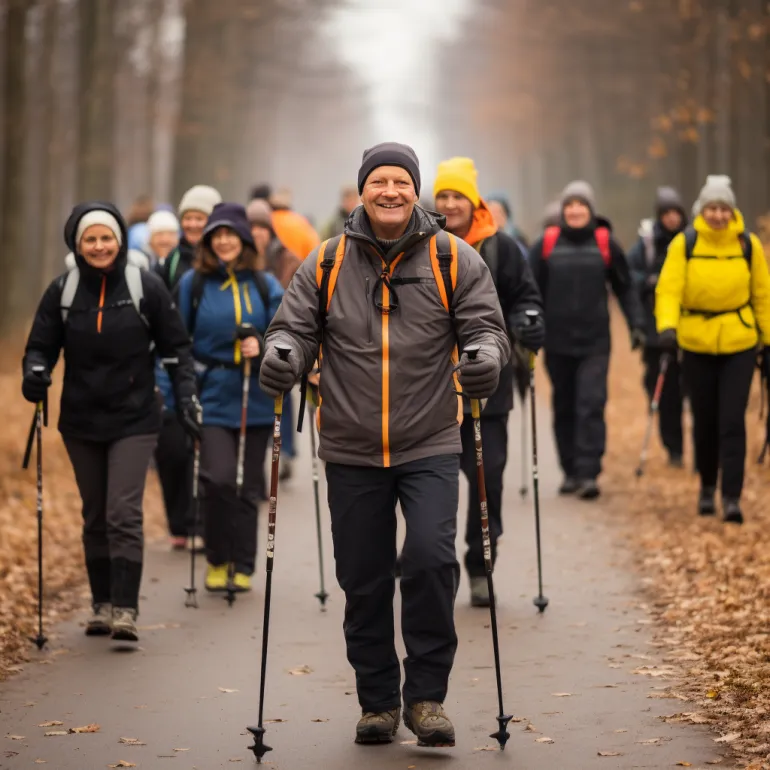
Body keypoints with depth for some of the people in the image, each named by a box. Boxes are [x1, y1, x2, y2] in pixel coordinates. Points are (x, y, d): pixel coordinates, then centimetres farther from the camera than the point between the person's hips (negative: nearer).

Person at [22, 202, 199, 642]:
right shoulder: (63, 291, 1)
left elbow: (176, 346, 2)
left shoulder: (145, 287, -5)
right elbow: (41, 345, 5)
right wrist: (36, 372, -16)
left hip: (133, 420, -3)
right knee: (95, 516, 11)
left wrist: (187, 395, -6)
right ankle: (103, 605, 21)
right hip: (81, 423, 3)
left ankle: (126, 609, -12)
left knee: (124, 513, -13)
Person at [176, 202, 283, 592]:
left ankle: (242, 567, 20)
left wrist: (262, 348, -15)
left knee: (248, 487, 8)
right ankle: (217, 560, 4)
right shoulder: (193, 284, 0)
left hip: (256, 401, 2)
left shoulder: (265, 286, 5)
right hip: (212, 398, -2)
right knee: (218, 479, -16)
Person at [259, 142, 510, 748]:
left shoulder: (453, 259, 2)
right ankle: (378, 701, 21)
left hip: (430, 448, -2)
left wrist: (484, 356, -23)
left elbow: (486, 326, 0)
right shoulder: (326, 265, 5)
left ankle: (427, 695, -3)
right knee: (363, 580, 6)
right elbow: (296, 326, 5)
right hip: (352, 453, 2)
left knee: (431, 557, -18)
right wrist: (283, 355, -18)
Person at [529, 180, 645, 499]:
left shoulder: (605, 244, 2)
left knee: (592, 405, -11)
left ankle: (589, 473, -12)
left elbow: (625, 288, 10)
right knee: (564, 409, 8)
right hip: (557, 342, 2)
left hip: (594, 342, -1)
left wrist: (636, 323, 1)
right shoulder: (547, 244, 2)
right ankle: (570, 471, 18)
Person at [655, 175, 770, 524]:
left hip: (739, 345, 0)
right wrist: (667, 326, -29)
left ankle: (731, 498, -7)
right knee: (705, 422, 11)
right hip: (697, 345, 1)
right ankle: (707, 488, 30)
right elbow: (668, 289, -12)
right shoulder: (684, 244, -5)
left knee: (732, 422, -9)